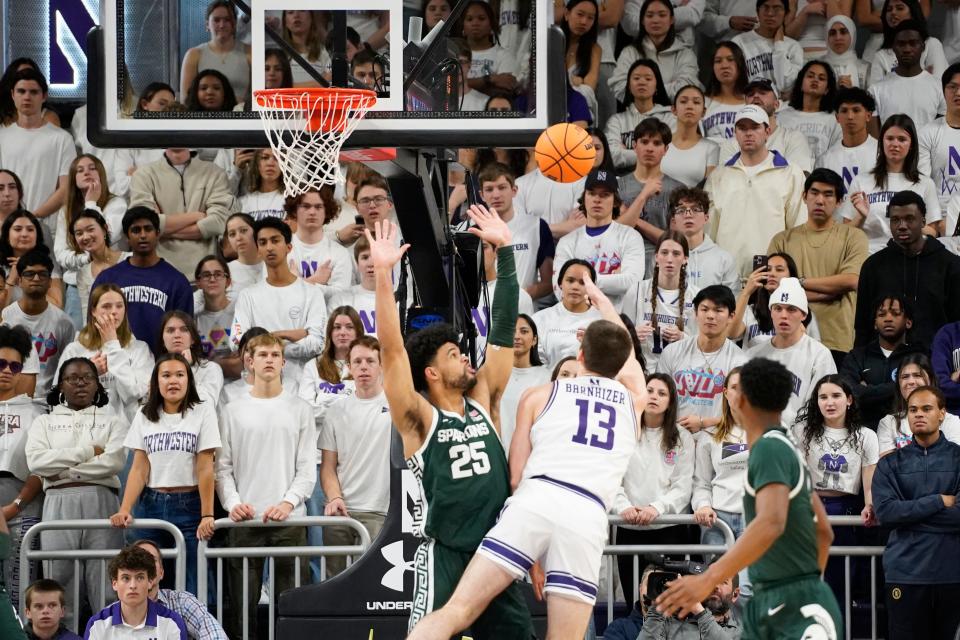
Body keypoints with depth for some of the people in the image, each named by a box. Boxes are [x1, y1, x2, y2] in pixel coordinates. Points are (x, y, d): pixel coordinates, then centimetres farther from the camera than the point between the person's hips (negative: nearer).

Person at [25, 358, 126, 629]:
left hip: (101, 502, -1)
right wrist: (87, 451, -4)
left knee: (105, 583, -7)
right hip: (59, 504, 1)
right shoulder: (44, 422, 17)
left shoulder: (112, 421, 14)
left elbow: (115, 461, -4)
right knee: (60, 582, -3)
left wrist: (64, 470, -4)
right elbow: (36, 461, -1)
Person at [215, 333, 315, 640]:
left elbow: (307, 467, 4)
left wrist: (289, 502, -11)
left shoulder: (299, 410, 9)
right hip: (245, 520, 0)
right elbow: (222, 466, 6)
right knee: (243, 601, -1)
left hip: (289, 519, 0)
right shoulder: (233, 411, 9)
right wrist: (232, 502, -11)